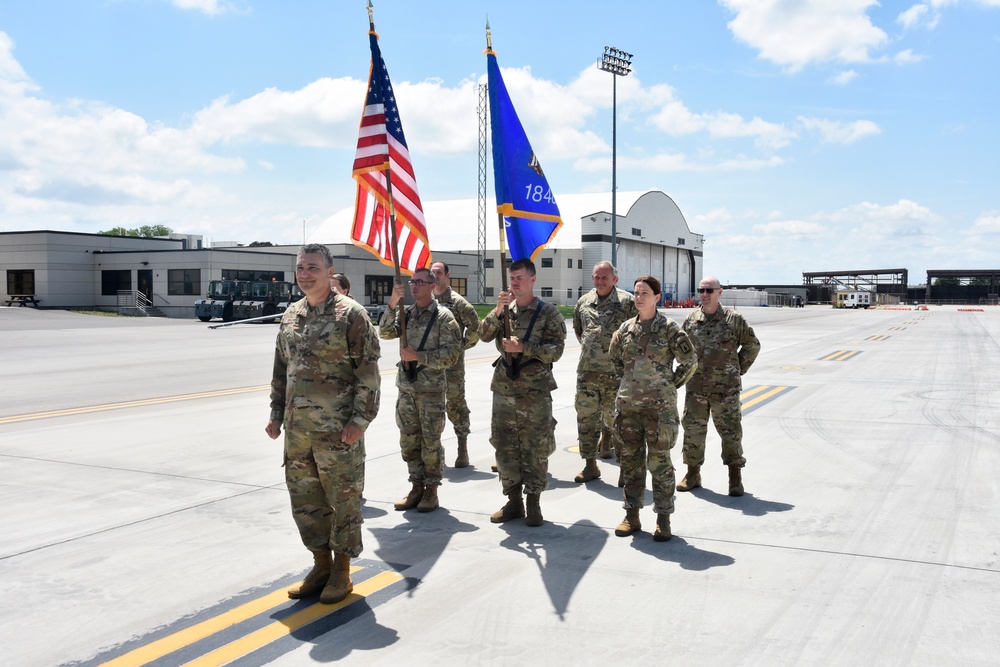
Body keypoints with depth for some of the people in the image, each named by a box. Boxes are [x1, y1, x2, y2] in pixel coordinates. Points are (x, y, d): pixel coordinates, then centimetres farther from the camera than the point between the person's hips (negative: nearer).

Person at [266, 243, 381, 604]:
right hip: (297, 428, 7)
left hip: (338, 429, -6)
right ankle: (321, 565, 29)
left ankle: (341, 571, 19)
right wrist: (276, 413, 15)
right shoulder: (290, 315, 11)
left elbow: (368, 372, -11)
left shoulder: (350, 314, -9)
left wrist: (359, 420, -16)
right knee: (304, 499, 13)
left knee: (343, 499, 5)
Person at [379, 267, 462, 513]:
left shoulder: (443, 316, -6)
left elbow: (452, 352, -11)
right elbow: (385, 332, -4)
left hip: (431, 390, -5)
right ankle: (417, 487, 22)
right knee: (409, 441, 10)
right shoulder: (405, 313, 10)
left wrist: (419, 356, -17)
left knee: (431, 442, 1)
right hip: (406, 388, 5)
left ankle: (431, 490, 12)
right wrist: (392, 304, -15)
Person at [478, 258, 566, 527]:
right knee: (505, 447, 9)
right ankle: (513, 501, 21)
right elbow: (484, 335, -5)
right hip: (503, 390, 4)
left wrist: (523, 347, -20)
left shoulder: (548, 312, -4)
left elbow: (556, 351, -10)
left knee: (535, 450, 2)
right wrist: (498, 310, -19)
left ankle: (533, 503, 13)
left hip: (535, 393, -4)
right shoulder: (504, 309, 9)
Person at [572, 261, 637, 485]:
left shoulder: (626, 301, -4)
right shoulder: (583, 302, 9)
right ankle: (590, 465, 6)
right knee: (586, 416, 0)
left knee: (612, 413, 12)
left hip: (615, 371, -3)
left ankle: (606, 436, 45)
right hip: (587, 370, 3)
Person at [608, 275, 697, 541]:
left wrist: (671, 385, 0)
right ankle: (632, 515, 21)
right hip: (627, 404, 5)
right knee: (630, 460, 10)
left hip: (659, 405, -5)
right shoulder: (626, 328, 7)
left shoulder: (669, 328, -6)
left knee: (659, 461, 1)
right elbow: (614, 357, 21)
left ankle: (663, 519, 11)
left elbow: (690, 361, -2)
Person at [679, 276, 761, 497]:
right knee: (693, 430, 8)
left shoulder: (733, 319, -3)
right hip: (696, 388, 3)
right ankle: (693, 474, 22)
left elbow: (752, 345, 7)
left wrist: (739, 369, 4)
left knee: (731, 431, 3)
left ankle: (735, 477, 15)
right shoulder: (690, 319, 5)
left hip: (725, 388, -3)